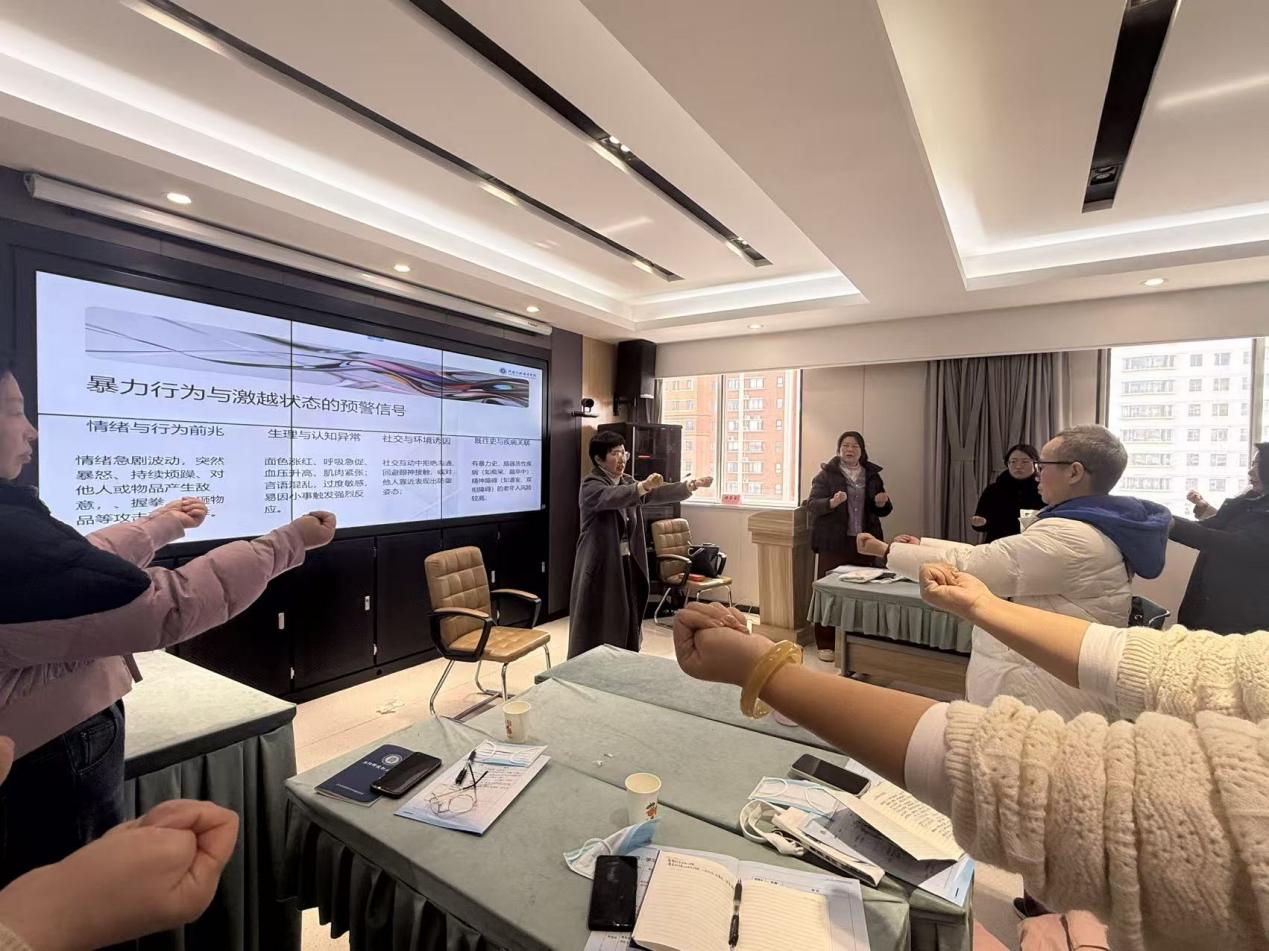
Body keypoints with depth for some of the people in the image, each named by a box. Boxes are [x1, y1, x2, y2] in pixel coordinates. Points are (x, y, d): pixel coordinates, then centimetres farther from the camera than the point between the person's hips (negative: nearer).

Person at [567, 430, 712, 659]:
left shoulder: (629, 483, 11)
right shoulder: (591, 485, -11)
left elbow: (660, 492, -1)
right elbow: (612, 497, -32)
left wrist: (692, 485, -15)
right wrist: (643, 486, -48)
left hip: (628, 565, 6)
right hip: (600, 567, -6)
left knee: (626, 627, 11)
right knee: (597, 631, 0)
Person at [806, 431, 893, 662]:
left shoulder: (872, 475, 12)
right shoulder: (826, 473, -1)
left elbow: (883, 511, 17)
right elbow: (812, 504, -10)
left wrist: (882, 503, -6)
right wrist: (831, 502, -29)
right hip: (833, 544, -4)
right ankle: (825, 643, 8)